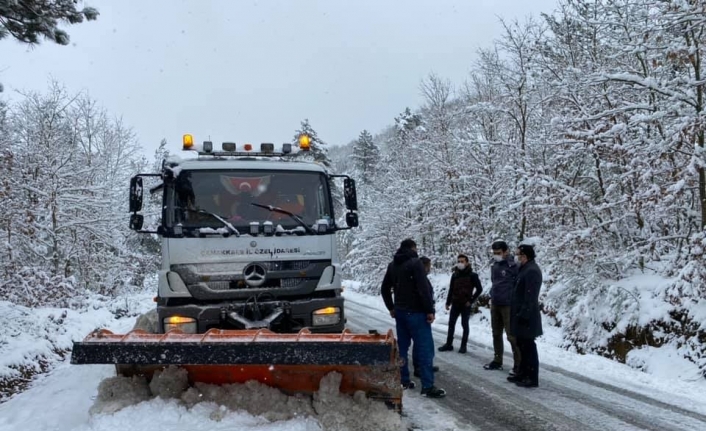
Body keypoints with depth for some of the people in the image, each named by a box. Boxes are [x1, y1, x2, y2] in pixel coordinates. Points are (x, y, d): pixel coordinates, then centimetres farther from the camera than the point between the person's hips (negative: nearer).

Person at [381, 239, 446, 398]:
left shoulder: (392, 265, 12)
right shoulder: (415, 263, -12)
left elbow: (385, 288, 20)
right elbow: (423, 288, -19)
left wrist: (391, 307, 25)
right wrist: (430, 310, -14)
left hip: (400, 311, 8)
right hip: (416, 312, -8)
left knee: (402, 346, 14)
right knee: (425, 348, -7)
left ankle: (403, 380, 18)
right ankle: (428, 387, -11)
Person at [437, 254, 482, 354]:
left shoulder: (472, 275, -7)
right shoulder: (454, 275, 6)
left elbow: (479, 289, -6)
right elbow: (451, 289, 10)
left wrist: (471, 300, -9)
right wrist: (448, 302, 7)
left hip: (465, 305, -4)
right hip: (455, 304, 4)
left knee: (465, 325, 3)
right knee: (451, 323, 7)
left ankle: (463, 345, 10)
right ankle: (449, 344, 15)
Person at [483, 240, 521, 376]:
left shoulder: (513, 266, -13)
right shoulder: (494, 266, 9)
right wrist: (492, 297, 15)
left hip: (508, 306, -8)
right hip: (495, 305, 8)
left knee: (512, 336, -6)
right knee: (496, 334, 15)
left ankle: (518, 365, 1)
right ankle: (497, 361, 27)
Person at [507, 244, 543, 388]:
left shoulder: (532, 271, -18)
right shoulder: (525, 268, 15)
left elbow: (530, 296, -24)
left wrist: (524, 315, -24)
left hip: (526, 316, -11)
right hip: (521, 314, 11)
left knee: (528, 346, -4)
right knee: (522, 345, 17)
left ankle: (532, 378, 1)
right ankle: (523, 373, 26)